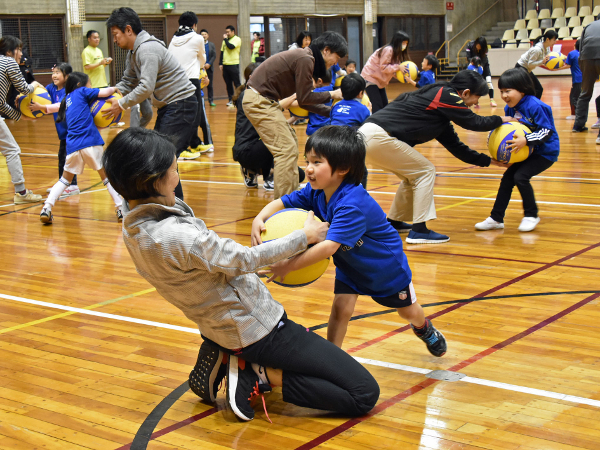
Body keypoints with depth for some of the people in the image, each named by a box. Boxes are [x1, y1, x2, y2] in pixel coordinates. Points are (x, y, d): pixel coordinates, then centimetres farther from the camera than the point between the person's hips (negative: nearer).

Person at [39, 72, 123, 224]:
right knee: (106, 175, 6)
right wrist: (114, 89, 20)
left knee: (66, 178, 17)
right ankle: (120, 208, 3)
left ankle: (46, 208, 3)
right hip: (90, 142, -5)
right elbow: (105, 92, 1)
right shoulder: (81, 92, 5)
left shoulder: (67, 98, 22)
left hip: (72, 144, 5)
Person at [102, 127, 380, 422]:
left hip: (215, 325, 10)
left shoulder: (133, 229, -2)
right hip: (255, 328, -9)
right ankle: (259, 376, -6)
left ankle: (221, 360, 18)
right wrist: (305, 236, -5)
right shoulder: (179, 237, -30)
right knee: (364, 393, -7)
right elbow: (246, 259, -18)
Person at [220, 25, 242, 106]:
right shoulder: (225, 40, 16)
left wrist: (225, 39, -8)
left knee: (236, 83, -4)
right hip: (225, 65, 6)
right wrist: (220, 63, 11)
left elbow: (231, 46, -21)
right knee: (228, 83, 7)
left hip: (234, 64, -6)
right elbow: (222, 52, 18)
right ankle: (231, 99, 12)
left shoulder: (237, 39, -4)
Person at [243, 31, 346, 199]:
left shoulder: (305, 57, 15)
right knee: (286, 149, -13)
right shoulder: (305, 60, -17)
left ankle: (292, 192, 25)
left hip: (262, 100, 11)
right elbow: (304, 99, -14)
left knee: (291, 141, 18)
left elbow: (303, 100, 17)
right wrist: (331, 95, -2)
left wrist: (330, 111, 16)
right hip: (259, 101, -11)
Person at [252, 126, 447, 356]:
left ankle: (425, 329, 53)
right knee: (341, 307, -12)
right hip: (350, 263, 5)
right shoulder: (315, 192, -21)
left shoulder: (353, 203, -44)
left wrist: (289, 266, -51)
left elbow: (330, 246, -51)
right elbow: (281, 203, -15)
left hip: (385, 263, -5)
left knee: (408, 311, 19)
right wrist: (259, 219, -37)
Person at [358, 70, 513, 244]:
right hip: (378, 137, -10)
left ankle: (393, 222, 30)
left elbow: (454, 145, 28)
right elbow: (475, 123, -1)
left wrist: (487, 160, 30)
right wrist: (500, 120, 17)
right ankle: (419, 230, -2)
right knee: (425, 171, -1)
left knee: (413, 174, 21)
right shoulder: (445, 95, -4)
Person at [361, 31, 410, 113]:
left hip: (379, 80, 10)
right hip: (370, 77, -10)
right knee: (377, 106, -15)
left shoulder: (397, 52, 8)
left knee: (384, 105, 8)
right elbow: (383, 67, -25)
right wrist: (398, 67, -26)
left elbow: (391, 69, 8)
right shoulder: (388, 50, -21)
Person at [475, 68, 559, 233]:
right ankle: (496, 219, 14)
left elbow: (547, 131, -25)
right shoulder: (510, 108, -1)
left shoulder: (535, 106, -24)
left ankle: (531, 216, -1)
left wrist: (526, 141, -36)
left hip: (546, 152, -8)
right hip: (528, 151, 8)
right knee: (507, 178, 4)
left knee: (520, 176, -20)